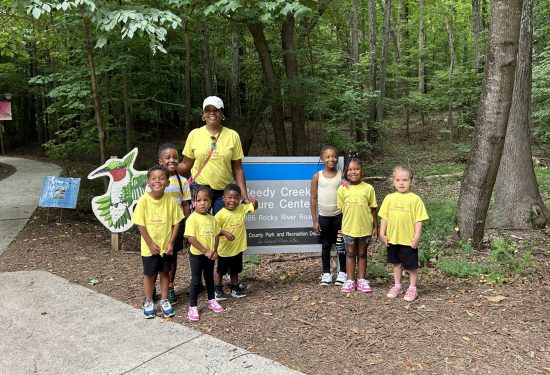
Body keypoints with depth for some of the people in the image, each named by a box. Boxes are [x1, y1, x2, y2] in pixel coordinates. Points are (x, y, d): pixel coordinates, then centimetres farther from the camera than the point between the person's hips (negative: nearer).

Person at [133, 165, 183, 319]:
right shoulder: (144, 200, -14)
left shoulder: (170, 201, -8)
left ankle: (164, 301, 29)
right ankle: (148, 302, 29)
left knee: (164, 272, 14)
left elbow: (176, 223, -2)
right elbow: (140, 224, -11)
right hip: (149, 247, -1)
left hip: (166, 246, 2)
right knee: (149, 274, 12)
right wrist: (151, 244, -12)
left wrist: (171, 242, -8)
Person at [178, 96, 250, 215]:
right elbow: (186, 165, 5)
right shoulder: (194, 134, 1)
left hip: (223, 192, 0)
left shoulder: (233, 136, 0)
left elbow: (237, 169, 2)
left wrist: (244, 196, -2)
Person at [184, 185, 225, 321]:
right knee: (196, 281, 3)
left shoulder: (212, 219, 3)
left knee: (210, 278, 20)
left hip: (210, 255, 6)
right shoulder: (192, 218, -16)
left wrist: (214, 251, -7)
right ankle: (192, 307, 15)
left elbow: (216, 236, 8)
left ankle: (212, 300, 37)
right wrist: (205, 251, -22)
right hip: (196, 254, -5)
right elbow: (191, 238, -22)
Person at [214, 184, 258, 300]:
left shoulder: (242, 209, -6)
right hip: (224, 249, -4)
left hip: (238, 248, 4)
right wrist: (225, 233, -32)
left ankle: (235, 288, 39)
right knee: (220, 270, 15)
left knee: (234, 270, 23)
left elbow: (254, 207, 1)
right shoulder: (221, 214, -20)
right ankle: (218, 290, 32)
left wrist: (254, 201, -21)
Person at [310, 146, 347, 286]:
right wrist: (315, 221, -2)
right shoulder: (317, 176, -4)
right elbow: (313, 198, -1)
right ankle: (326, 273, 22)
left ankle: (342, 272, 22)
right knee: (326, 245, 11)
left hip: (339, 215, 0)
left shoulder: (341, 176, -2)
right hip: (323, 216, 0)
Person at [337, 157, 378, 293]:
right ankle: (350, 280, 22)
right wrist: (343, 225, 1)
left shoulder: (368, 188, -6)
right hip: (349, 228, 0)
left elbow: (373, 209, 0)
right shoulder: (342, 189, -5)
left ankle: (362, 280, 24)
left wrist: (375, 226, 2)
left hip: (365, 228, 0)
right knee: (350, 253, 11)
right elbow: (341, 208, 2)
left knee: (362, 253, 13)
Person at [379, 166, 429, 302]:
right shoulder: (389, 198, 2)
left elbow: (419, 220, -8)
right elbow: (384, 217, 6)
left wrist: (417, 236, -12)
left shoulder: (415, 199, -9)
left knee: (412, 265, 9)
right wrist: (382, 233, 2)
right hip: (392, 238, 4)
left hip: (409, 240, -4)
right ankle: (397, 286, 33)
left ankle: (412, 289, 24)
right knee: (396, 263, 19)